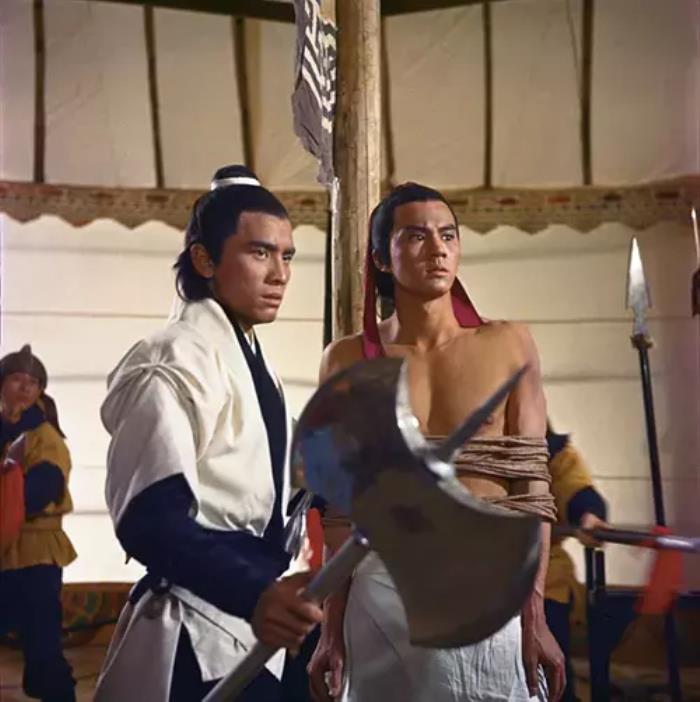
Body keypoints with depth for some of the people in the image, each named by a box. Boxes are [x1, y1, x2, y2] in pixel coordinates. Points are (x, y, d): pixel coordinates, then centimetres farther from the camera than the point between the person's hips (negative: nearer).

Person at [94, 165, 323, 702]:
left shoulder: (253, 360, 13)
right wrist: (253, 595, -40)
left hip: (253, 627, 9)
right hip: (198, 639, -9)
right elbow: (151, 517, -29)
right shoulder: (175, 360, -18)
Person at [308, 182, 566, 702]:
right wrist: (332, 628, 0)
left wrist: (535, 615, -7)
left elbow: (531, 490, -2)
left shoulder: (509, 346, -1)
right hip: (381, 593, 0)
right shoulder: (348, 361, 0)